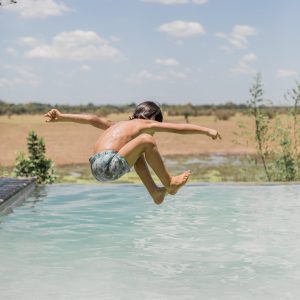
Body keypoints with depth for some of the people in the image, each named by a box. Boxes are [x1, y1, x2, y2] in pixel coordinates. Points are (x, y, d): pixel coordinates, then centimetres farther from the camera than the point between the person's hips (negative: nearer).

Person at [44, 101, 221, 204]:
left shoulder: (120, 125, 28)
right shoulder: (147, 124, 10)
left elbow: (93, 119, 19)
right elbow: (180, 128, 8)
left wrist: (62, 117, 14)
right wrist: (207, 131, 15)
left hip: (97, 168, 9)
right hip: (109, 166, -9)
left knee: (138, 155, 28)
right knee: (146, 141, -6)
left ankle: (156, 193, 26)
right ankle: (169, 184, 5)